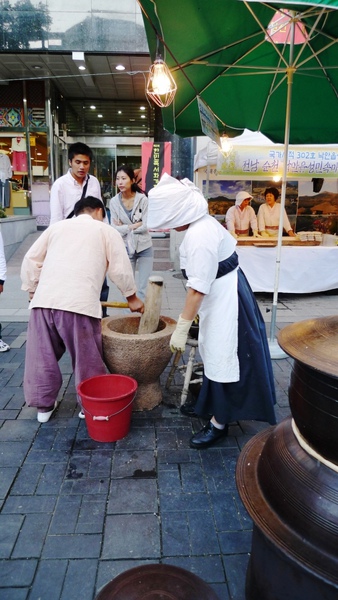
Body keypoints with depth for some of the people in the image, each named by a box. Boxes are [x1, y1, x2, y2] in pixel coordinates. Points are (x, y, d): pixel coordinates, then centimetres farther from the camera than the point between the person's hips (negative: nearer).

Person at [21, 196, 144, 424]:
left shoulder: (57, 226, 23)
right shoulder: (106, 230, 15)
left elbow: (31, 260, 18)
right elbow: (120, 269, 8)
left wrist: (32, 290, 30)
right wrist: (132, 297, 21)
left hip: (44, 300, 4)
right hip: (80, 302, -3)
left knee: (42, 355, 16)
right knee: (87, 359, 11)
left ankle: (44, 405, 28)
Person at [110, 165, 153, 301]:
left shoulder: (142, 199, -9)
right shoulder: (114, 202, -4)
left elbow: (145, 226, -14)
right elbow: (114, 229, -9)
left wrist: (125, 227, -11)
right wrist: (135, 225, -14)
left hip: (144, 247, -1)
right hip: (125, 248, 1)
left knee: (144, 287, 3)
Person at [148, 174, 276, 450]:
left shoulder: (199, 236, -27)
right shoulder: (202, 221, 4)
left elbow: (198, 289, -28)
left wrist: (181, 328, -22)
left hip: (224, 299, -10)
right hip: (220, 294, 10)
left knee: (221, 357, 1)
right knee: (213, 353, 21)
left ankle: (219, 423, 17)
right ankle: (210, 404, 39)